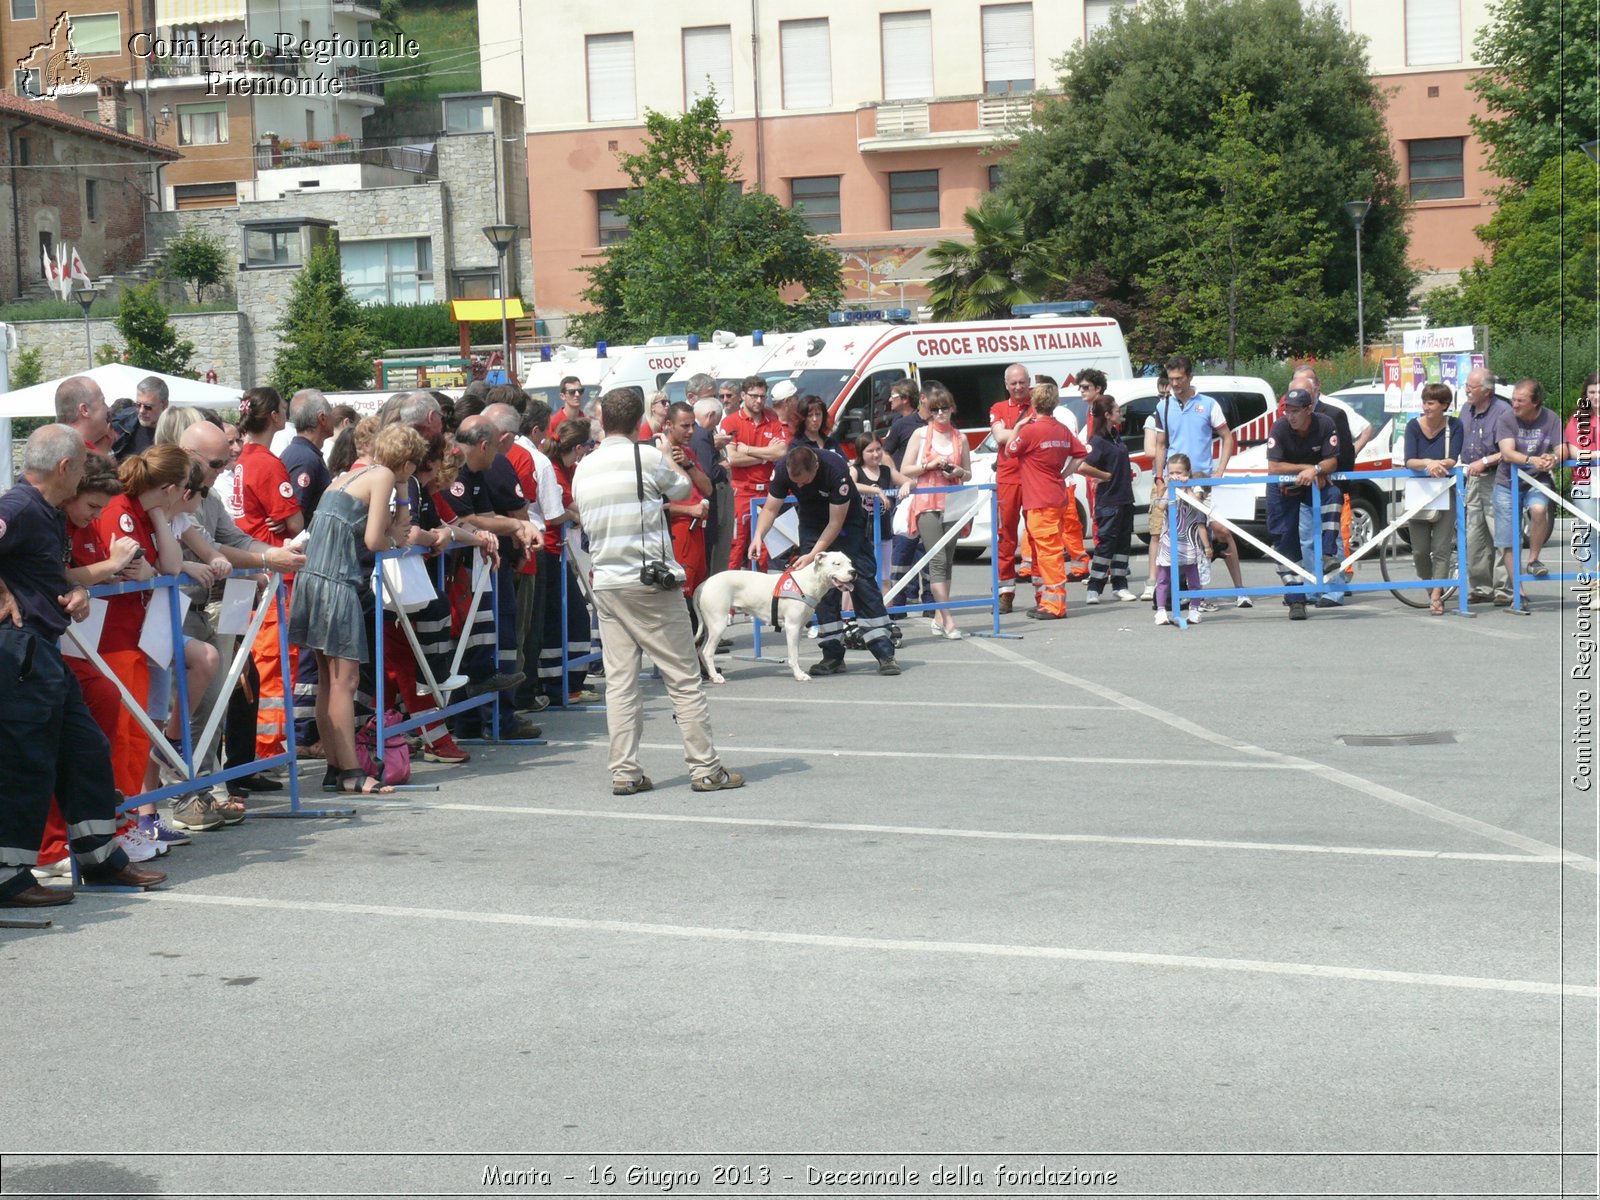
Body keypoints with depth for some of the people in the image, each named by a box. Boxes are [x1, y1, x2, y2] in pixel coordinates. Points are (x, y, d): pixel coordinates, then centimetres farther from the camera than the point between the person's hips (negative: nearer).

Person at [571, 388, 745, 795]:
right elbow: (681, 490, 10)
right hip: (651, 583, -5)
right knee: (684, 677, 1)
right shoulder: (648, 458, -7)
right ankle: (705, 768, 3)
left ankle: (624, 772, 5)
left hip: (605, 584, 5)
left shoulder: (583, 469, 8)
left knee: (619, 681, 6)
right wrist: (671, 466, 28)